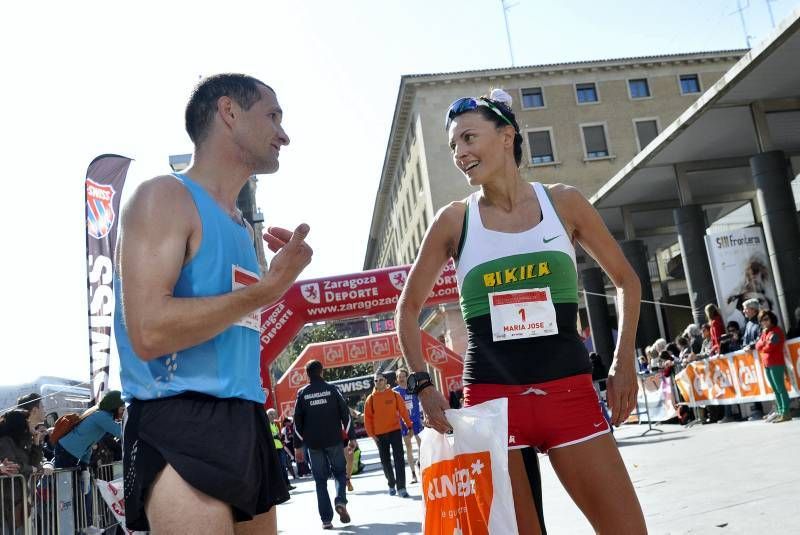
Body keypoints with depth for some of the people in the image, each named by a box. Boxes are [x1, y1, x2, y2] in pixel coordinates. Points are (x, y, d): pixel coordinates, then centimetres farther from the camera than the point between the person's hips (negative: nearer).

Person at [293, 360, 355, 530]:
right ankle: (340, 501, -12)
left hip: (313, 443, 1)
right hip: (334, 441, -1)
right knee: (340, 472, 14)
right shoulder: (332, 389, 0)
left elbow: (297, 421, 2)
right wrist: (351, 436, 3)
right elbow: (345, 414, -2)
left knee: (320, 480, 7)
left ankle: (326, 519, 2)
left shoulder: (302, 393, 2)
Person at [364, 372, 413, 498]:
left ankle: (401, 487, -5)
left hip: (395, 431, -1)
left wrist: (409, 426, 1)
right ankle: (391, 484, 28)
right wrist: (371, 434, -3)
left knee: (399, 459, -6)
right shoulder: (371, 399, 1)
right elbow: (368, 418, 2)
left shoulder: (394, 395, 1)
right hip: (380, 435, 1)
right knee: (385, 461, 11)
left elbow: (403, 411, 3)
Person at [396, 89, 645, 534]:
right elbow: (409, 307, 11)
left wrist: (624, 362, 4)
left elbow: (626, 280, 13)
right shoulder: (454, 220, 1)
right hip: (489, 398, 0)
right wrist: (423, 384, 1)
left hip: (569, 392, 1)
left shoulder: (563, 202, 2)